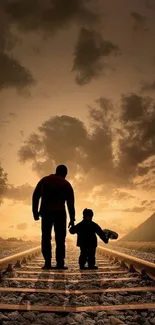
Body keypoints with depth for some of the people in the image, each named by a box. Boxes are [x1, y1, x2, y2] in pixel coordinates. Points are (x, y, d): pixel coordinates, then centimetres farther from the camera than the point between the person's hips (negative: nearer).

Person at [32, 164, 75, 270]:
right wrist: (72, 218, 4)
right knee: (60, 239, 4)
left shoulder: (44, 180, 14)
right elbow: (70, 203, 2)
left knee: (46, 238, 6)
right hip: (60, 213, -1)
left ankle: (47, 263, -1)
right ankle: (60, 263, -1)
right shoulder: (66, 184, 8)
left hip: (46, 212, 1)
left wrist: (35, 211, 7)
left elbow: (35, 196, 6)